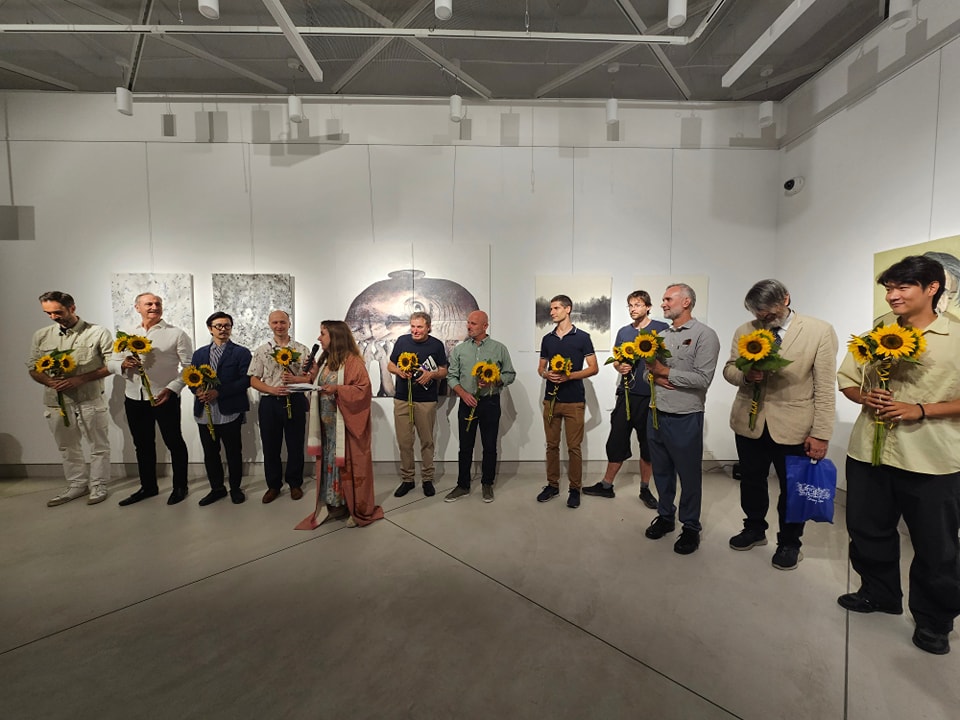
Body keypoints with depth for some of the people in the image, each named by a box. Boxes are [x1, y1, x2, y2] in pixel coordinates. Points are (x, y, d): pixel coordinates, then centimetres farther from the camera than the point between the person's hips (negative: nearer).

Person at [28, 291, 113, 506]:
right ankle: (77, 485, 29)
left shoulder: (98, 333, -7)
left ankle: (98, 486, 18)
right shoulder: (41, 336, 6)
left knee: (99, 447, 4)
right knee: (68, 448, 15)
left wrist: (81, 379, -19)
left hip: (91, 400, -4)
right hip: (56, 401, 4)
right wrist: (49, 381, -11)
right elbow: (33, 368, 10)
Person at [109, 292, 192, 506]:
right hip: (134, 399, 5)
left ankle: (180, 487, 20)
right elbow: (111, 363, 10)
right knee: (143, 445, 17)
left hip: (165, 397, -5)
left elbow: (189, 366, -8)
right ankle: (148, 486, 33)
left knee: (174, 442, 6)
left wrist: (171, 388, -19)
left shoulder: (176, 334, -5)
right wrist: (123, 364, -14)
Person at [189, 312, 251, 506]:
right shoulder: (199, 353, 15)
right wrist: (198, 390, -11)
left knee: (233, 452, 6)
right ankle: (217, 488, 28)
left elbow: (246, 380, -11)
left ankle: (235, 488, 22)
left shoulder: (241, 352, -1)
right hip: (205, 412, 4)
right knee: (210, 453, 12)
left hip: (230, 412, -4)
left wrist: (218, 392, -19)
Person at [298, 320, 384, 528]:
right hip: (327, 423, 8)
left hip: (346, 424, -8)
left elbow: (363, 390, -17)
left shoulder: (352, 361, -14)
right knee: (330, 462, 12)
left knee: (348, 464, 0)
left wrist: (338, 389, -25)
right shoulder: (325, 360, 12)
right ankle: (337, 504, 26)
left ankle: (360, 510, 14)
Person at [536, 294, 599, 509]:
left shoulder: (582, 337, -2)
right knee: (552, 445, 10)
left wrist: (569, 376, -17)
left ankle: (575, 489, 16)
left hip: (574, 401, -4)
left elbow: (593, 368, -3)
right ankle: (552, 485, 23)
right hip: (551, 399, 4)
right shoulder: (547, 339, 10)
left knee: (574, 447, 2)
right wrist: (546, 374, -8)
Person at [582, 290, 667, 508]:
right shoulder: (623, 331, 11)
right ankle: (606, 485, 21)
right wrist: (620, 367, -7)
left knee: (648, 444, 9)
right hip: (627, 394, 3)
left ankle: (645, 489, 26)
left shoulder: (662, 329, -1)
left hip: (651, 395, -3)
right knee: (617, 440, 8)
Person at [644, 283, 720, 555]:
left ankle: (691, 527, 25)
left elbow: (703, 379, -17)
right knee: (661, 471, 17)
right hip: (656, 414, 6)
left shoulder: (704, 335, -8)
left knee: (689, 474, 8)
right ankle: (665, 516, 35)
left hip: (684, 419, -6)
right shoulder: (663, 335, 12)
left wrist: (665, 371, -14)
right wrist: (655, 377, -10)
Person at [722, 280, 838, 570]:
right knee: (751, 481, 17)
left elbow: (825, 388, -9)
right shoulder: (744, 331, 2)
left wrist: (821, 433, -11)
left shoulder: (820, 331, -8)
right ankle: (754, 528, 41)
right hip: (749, 423, 3)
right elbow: (729, 369, 8)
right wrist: (746, 375, -16)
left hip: (793, 426, -2)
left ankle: (789, 543, 36)